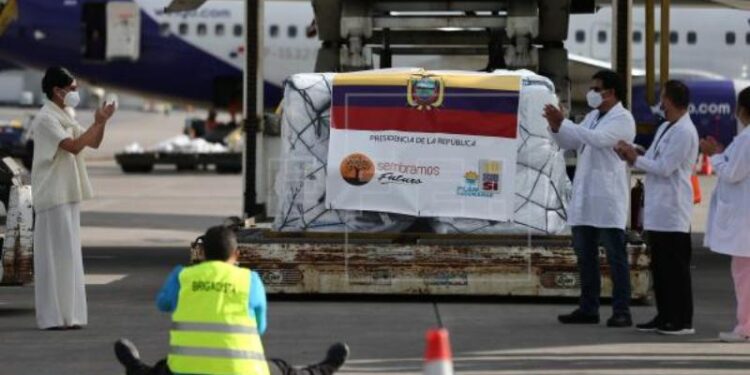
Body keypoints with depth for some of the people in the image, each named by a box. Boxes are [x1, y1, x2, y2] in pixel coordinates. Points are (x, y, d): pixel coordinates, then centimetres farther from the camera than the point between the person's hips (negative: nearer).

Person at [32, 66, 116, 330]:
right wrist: (97, 123, -19)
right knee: (56, 255, -8)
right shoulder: (46, 118, -14)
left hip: (67, 196, 9)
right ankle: (53, 317, -7)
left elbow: (93, 143, 17)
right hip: (54, 197, -9)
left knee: (66, 255, 10)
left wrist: (102, 122, 0)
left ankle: (66, 314, 14)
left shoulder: (64, 118, 15)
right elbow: (74, 146, -24)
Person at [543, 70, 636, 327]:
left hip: (608, 200, -8)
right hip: (584, 198, 8)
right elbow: (569, 144, 19)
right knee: (585, 256, 10)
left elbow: (598, 138, -23)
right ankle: (588, 309, 16)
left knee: (616, 257, -4)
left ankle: (622, 311, -3)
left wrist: (562, 122, -21)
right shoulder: (592, 116, 17)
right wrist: (555, 126, -1)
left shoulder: (622, 119, -7)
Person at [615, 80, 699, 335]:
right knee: (659, 265, 12)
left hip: (672, 211, -9)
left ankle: (682, 321, 0)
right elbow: (654, 161, 17)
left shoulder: (684, 132, -14)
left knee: (675, 266, -4)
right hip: (657, 210, 9)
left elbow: (665, 167, -18)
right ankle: (664, 317, 19)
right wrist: (632, 157, 0)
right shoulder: (665, 128, 16)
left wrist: (635, 159, -10)